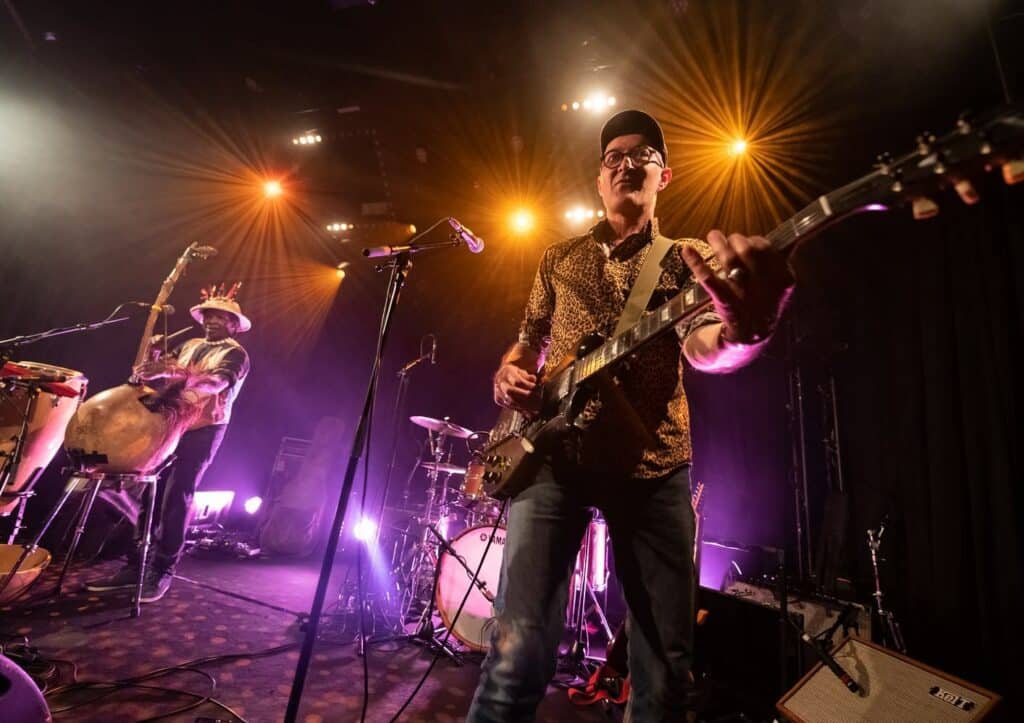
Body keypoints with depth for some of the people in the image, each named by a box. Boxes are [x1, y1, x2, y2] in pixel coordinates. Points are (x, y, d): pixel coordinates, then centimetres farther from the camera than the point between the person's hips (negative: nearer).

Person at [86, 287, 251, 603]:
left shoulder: (235, 354, -4)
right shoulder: (190, 345, 18)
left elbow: (217, 382, -24)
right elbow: (163, 377, 9)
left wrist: (170, 371, -36)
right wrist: (155, 357, -13)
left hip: (203, 431, -6)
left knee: (176, 498, -6)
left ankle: (161, 573, 2)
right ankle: (135, 565, 15)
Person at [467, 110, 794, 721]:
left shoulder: (684, 261, 10)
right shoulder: (560, 259, 17)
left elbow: (703, 346, -9)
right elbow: (529, 342, 23)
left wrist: (745, 328, -34)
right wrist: (510, 375, -2)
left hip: (653, 466, 1)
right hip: (553, 455, 0)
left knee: (668, 660, 9)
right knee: (520, 651, -8)